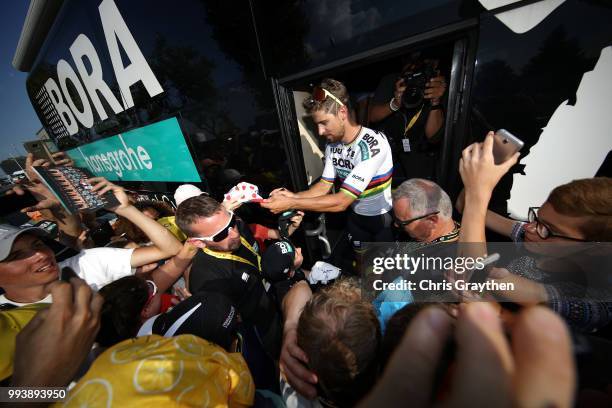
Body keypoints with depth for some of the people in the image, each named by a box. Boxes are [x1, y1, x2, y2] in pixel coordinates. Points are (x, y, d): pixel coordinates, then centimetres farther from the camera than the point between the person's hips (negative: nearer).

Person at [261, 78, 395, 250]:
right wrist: (293, 196, -22)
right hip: (356, 217, 5)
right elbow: (324, 186, -4)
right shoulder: (332, 145, -10)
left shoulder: (373, 144, -31)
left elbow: (341, 202, -34)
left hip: (383, 218, -5)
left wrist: (290, 204, -33)